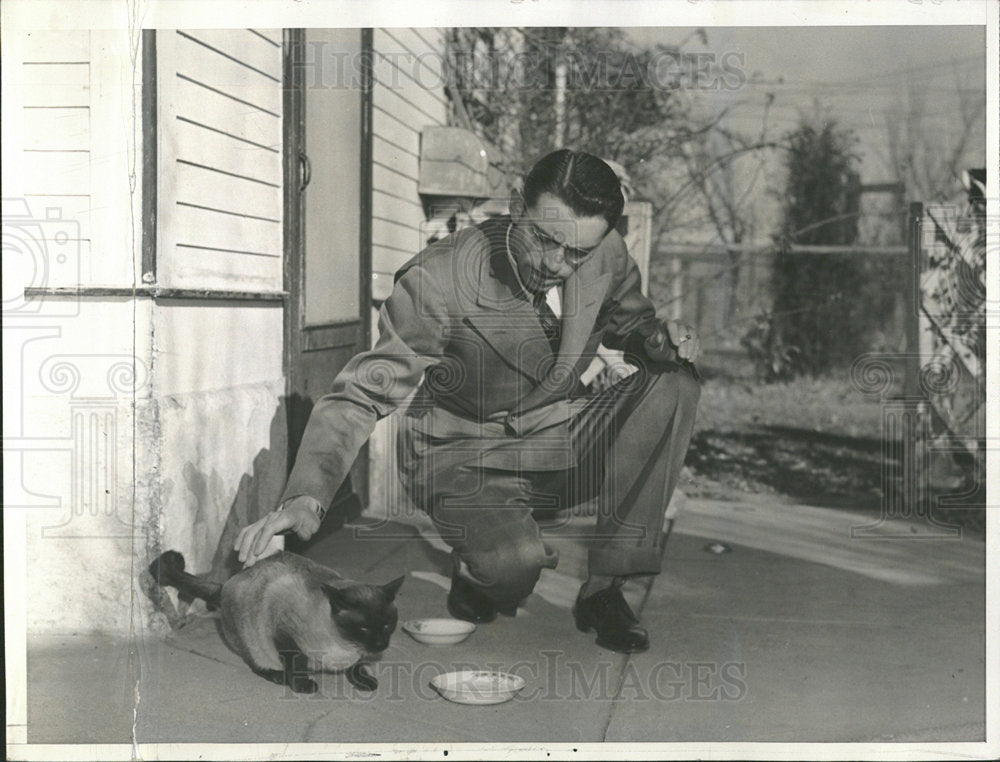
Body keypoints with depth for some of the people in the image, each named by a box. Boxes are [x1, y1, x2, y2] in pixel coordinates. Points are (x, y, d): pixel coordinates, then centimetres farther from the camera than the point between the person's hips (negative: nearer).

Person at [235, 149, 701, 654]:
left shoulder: (607, 256, -10)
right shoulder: (438, 280, -25)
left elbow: (628, 321, 13)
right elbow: (363, 394, -25)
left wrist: (657, 338, -13)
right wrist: (306, 496, -39)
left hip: (558, 444, 5)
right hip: (462, 460, -5)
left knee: (675, 381, -18)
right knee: (517, 560, -36)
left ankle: (603, 588, -11)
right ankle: (474, 570, 6)